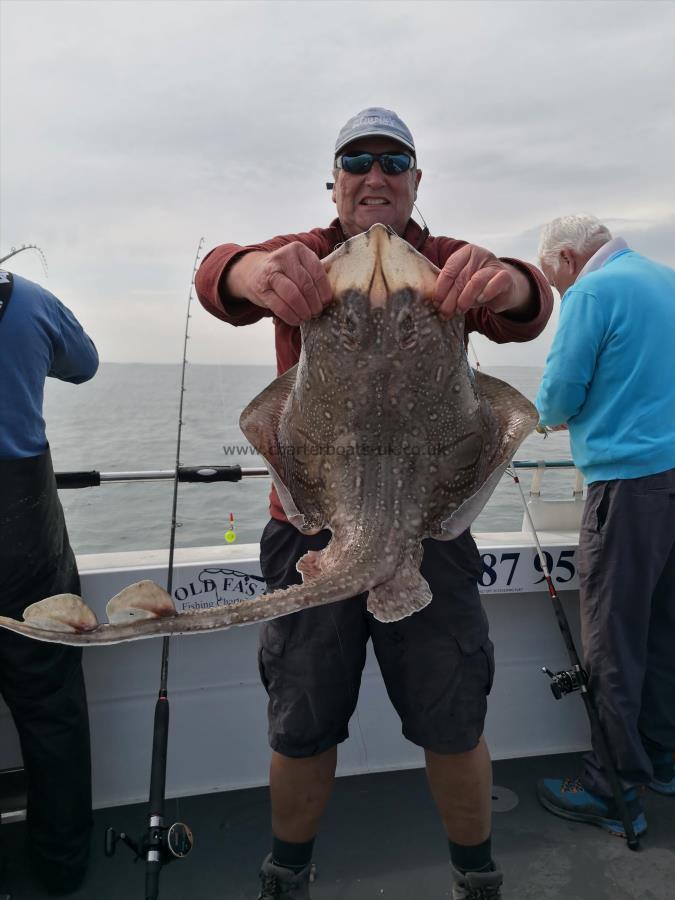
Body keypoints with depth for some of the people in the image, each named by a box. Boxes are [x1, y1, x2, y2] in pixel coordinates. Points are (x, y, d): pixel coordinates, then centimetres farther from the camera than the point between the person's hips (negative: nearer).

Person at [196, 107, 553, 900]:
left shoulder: (447, 264, 4)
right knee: (301, 729, 12)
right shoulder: (303, 258, 4)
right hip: (311, 527, 0)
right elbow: (216, 275, -17)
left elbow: (529, 308, -16)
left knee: (454, 727, 11)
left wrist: (506, 284, -41)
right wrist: (258, 274, -42)